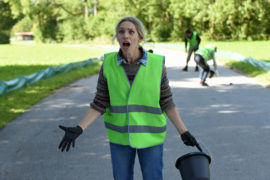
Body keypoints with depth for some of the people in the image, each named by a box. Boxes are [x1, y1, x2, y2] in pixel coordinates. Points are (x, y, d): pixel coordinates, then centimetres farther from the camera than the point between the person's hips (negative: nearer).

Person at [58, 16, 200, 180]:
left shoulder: (157, 64, -14)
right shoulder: (108, 64, -10)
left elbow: (166, 101, -4)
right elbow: (100, 103, -6)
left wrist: (184, 132, -8)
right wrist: (79, 129, -16)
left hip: (150, 134, -1)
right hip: (120, 134, 1)